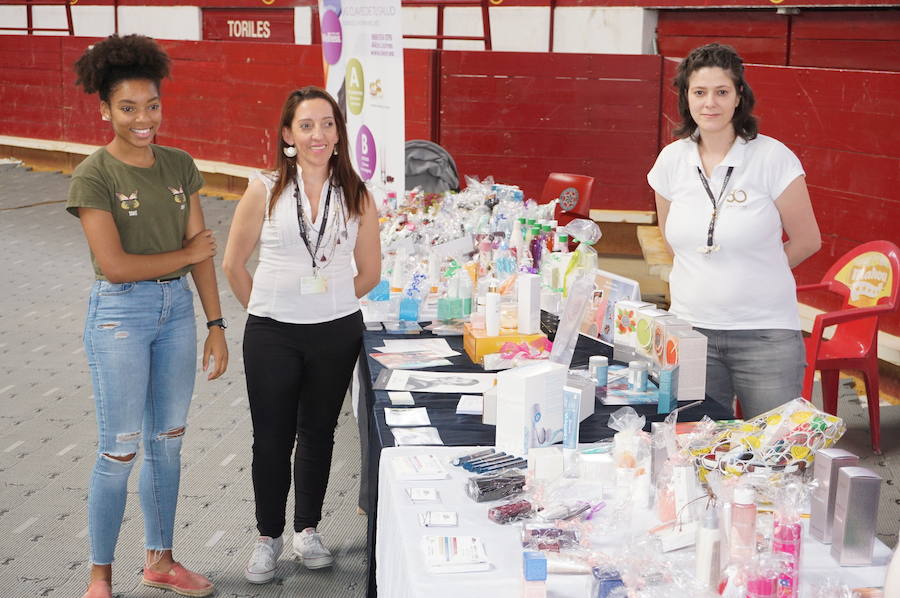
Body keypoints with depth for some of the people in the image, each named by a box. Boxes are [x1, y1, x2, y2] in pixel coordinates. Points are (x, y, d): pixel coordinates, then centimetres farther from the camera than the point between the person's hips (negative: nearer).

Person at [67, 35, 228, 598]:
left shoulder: (180, 165, 4)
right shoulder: (94, 176, -12)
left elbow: (202, 253, 4)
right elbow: (114, 265, -18)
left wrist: (216, 325, 1)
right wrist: (184, 254, -8)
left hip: (177, 308, 5)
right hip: (120, 314, -5)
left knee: (167, 441, 14)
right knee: (121, 450, 1)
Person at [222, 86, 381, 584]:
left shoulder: (356, 196, -1)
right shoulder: (265, 191, -4)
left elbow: (369, 271, 9)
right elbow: (234, 264, 3)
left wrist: (330, 302, 6)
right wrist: (265, 309, 4)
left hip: (336, 333, 1)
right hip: (272, 334, -1)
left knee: (318, 433, 14)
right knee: (272, 438, 6)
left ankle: (306, 529, 31)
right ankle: (268, 537, 24)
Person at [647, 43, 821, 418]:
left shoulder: (772, 157, -9)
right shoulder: (672, 160, 2)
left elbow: (806, 240, 0)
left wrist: (751, 275, 7)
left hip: (764, 331, -3)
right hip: (690, 327, 3)